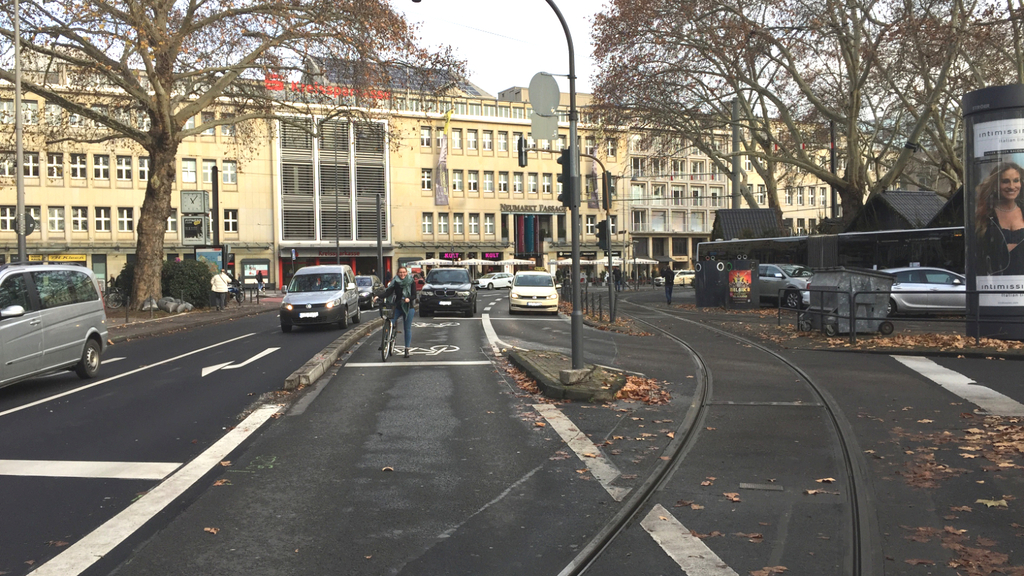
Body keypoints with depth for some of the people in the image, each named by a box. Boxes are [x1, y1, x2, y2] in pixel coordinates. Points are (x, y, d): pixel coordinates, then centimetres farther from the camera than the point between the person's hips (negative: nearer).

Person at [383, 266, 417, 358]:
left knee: (407, 329, 2)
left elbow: (414, 295, -6)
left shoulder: (411, 282, 0)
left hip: (408, 307, -1)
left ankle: (407, 349, 10)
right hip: (397, 307, 2)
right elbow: (389, 291, -7)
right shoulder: (395, 282, 4)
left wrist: (409, 298, -27)